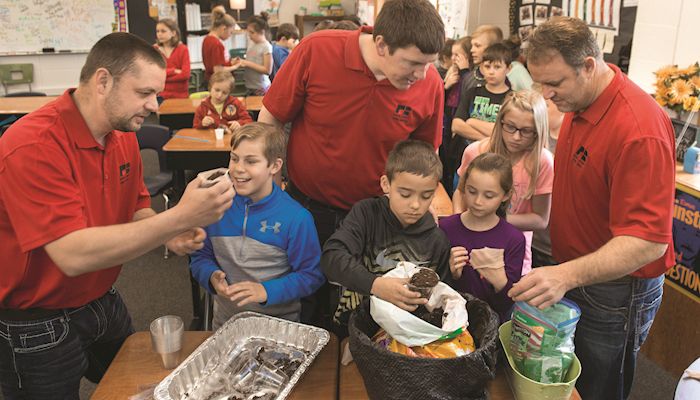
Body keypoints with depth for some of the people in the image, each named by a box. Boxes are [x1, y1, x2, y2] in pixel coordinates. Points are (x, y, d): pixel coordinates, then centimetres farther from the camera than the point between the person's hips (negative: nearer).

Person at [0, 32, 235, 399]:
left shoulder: (123, 135, -3)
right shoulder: (33, 147, -28)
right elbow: (73, 254, -36)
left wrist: (168, 235, -15)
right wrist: (179, 217, -40)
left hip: (104, 304, 7)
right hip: (36, 328, -7)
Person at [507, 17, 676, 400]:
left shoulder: (640, 129, -28)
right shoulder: (577, 104, -1)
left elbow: (650, 241, -30)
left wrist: (568, 275, -43)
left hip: (616, 293, -8)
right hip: (573, 278, 8)